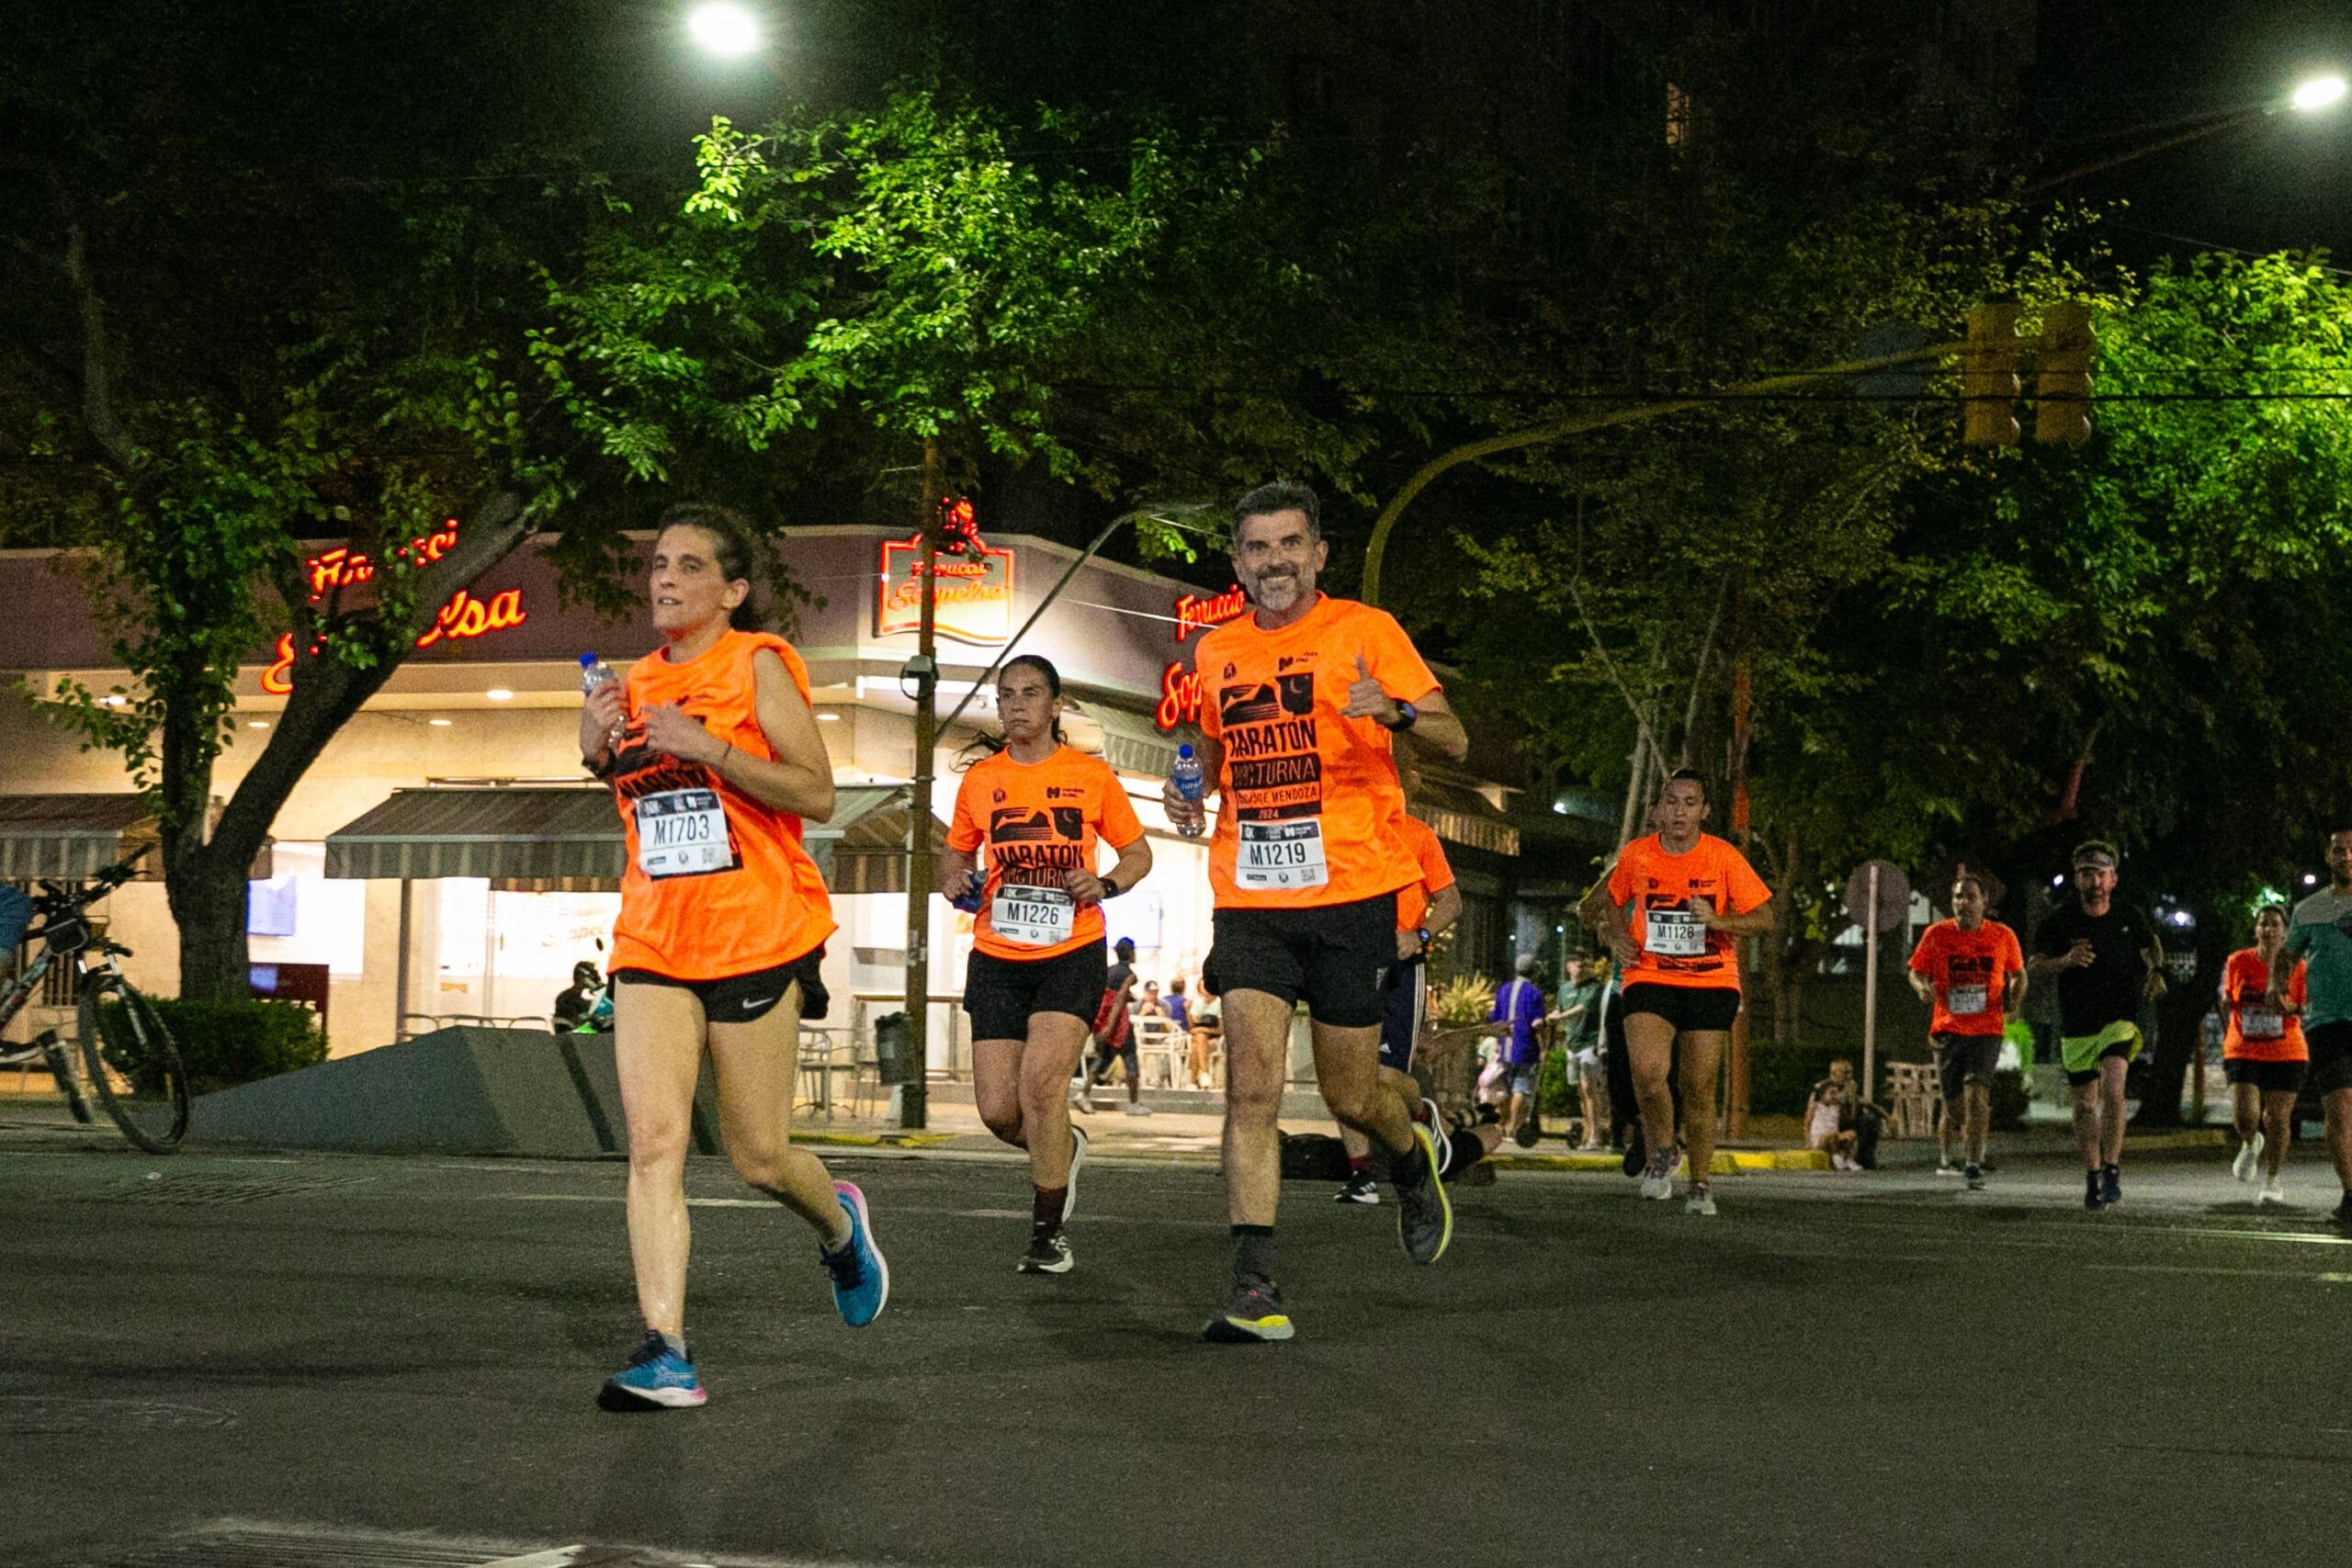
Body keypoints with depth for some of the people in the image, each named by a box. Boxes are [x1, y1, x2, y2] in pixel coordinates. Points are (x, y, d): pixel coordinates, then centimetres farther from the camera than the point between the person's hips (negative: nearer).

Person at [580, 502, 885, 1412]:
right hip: (653, 944, 5)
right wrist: (600, 751, 6)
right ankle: (665, 1352, -13)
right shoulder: (640, 683, 13)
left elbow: (816, 794, -13)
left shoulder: (758, 664, -5)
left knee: (760, 1158, 4)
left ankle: (840, 1226, 37)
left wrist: (706, 748, -21)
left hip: (758, 938, -5)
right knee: (653, 1141, -11)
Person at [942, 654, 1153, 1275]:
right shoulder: (979, 780, 8)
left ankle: (1048, 1233, -5)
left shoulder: (1092, 775, 2)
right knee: (998, 1110, -2)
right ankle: (1064, 1150, 34)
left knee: (1040, 1083, -20)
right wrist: (956, 879, -2)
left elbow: (1138, 852, 11)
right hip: (998, 958, 3)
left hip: (1072, 952, -3)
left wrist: (1105, 884, -9)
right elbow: (956, 853, 21)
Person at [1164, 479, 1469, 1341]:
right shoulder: (1215, 653, 11)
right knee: (1250, 1089, -11)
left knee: (1350, 1096, 7)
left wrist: (1395, 713, -28)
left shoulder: (1364, 631, -2)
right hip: (1248, 901, 3)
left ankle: (1413, 1158, 42)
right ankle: (1255, 1287, -12)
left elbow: (1454, 741, -6)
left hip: (1350, 892, -3)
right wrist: (1191, 791, 7)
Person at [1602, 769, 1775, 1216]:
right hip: (1649, 979, 0)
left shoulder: (1724, 858, -4)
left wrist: (1717, 920, -20)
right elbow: (1614, 902, 21)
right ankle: (1661, 1152, 4)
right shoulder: (1635, 855, 1)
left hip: (1711, 983, 0)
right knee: (1648, 1071, -23)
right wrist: (1618, 938, 2)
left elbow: (1765, 918, -3)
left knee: (1699, 1091, 2)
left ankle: (1700, 1183, 21)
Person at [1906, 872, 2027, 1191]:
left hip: (1987, 1029, -1)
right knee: (1953, 1100, 7)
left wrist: (2015, 996, -3)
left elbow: (2018, 974, 16)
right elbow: (1916, 971, 8)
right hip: (1948, 1028, 1)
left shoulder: (2003, 936, 1)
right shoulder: (1937, 934, 0)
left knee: (1976, 1091, -19)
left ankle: (1974, 1164, -15)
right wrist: (1923, 988, -14)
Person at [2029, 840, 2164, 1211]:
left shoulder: (2131, 920, 0)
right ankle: (2092, 1175, 26)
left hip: (2120, 1020, -2)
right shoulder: (2058, 923, -3)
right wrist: (2065, 961, -21)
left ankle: (2112, 1172, -17)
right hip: (2076, 1025, 2)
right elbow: (2033, 969, -4)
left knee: (2112, 1088, -23)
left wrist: (2155, 972, 2)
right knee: (2084, 1103, 9)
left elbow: (2152, 945, 20)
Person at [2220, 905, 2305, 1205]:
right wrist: (2229, 1031, 15)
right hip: (2243, 1052, 0)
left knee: (2278, 1118, 0)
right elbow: (2226, 1001, 16)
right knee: (2244, 1115, -14)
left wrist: (2289, 1007, -18)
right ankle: (2250, 1145, 22)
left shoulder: (2297, 967, -2)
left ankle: (2272, 1181, 18)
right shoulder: (2237, 962, 0)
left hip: (2286, 1053, 0)